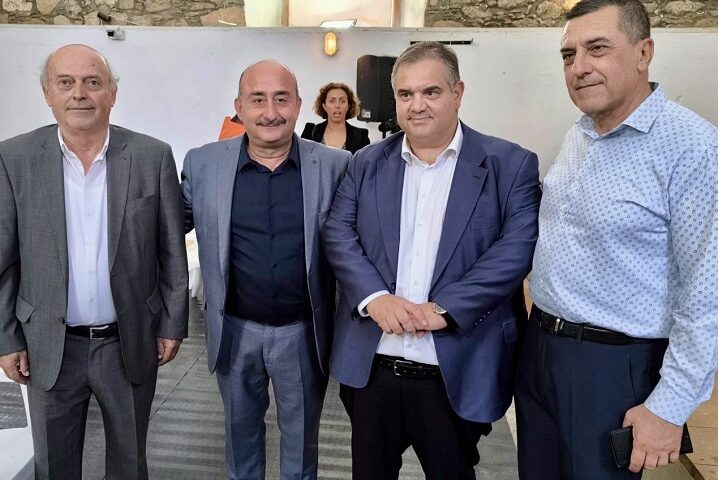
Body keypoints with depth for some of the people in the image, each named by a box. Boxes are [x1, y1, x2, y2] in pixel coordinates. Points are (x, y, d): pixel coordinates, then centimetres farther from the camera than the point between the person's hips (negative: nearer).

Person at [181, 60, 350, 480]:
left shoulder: (335, 166, -9)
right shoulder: (202, 163, -6)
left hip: (305, 332, -1)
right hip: (235, 330, 1)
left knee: (302, 434, 20)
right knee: (241, 428, 24)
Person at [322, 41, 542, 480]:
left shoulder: (511, 165, -2)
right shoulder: (367, 163, 8)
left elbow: (517, 247, -12)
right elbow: (339, 234, 0)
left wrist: (443, 308, -20)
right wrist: (373, 297, -17)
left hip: (458, 373, -2)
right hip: (371, 367, 3)